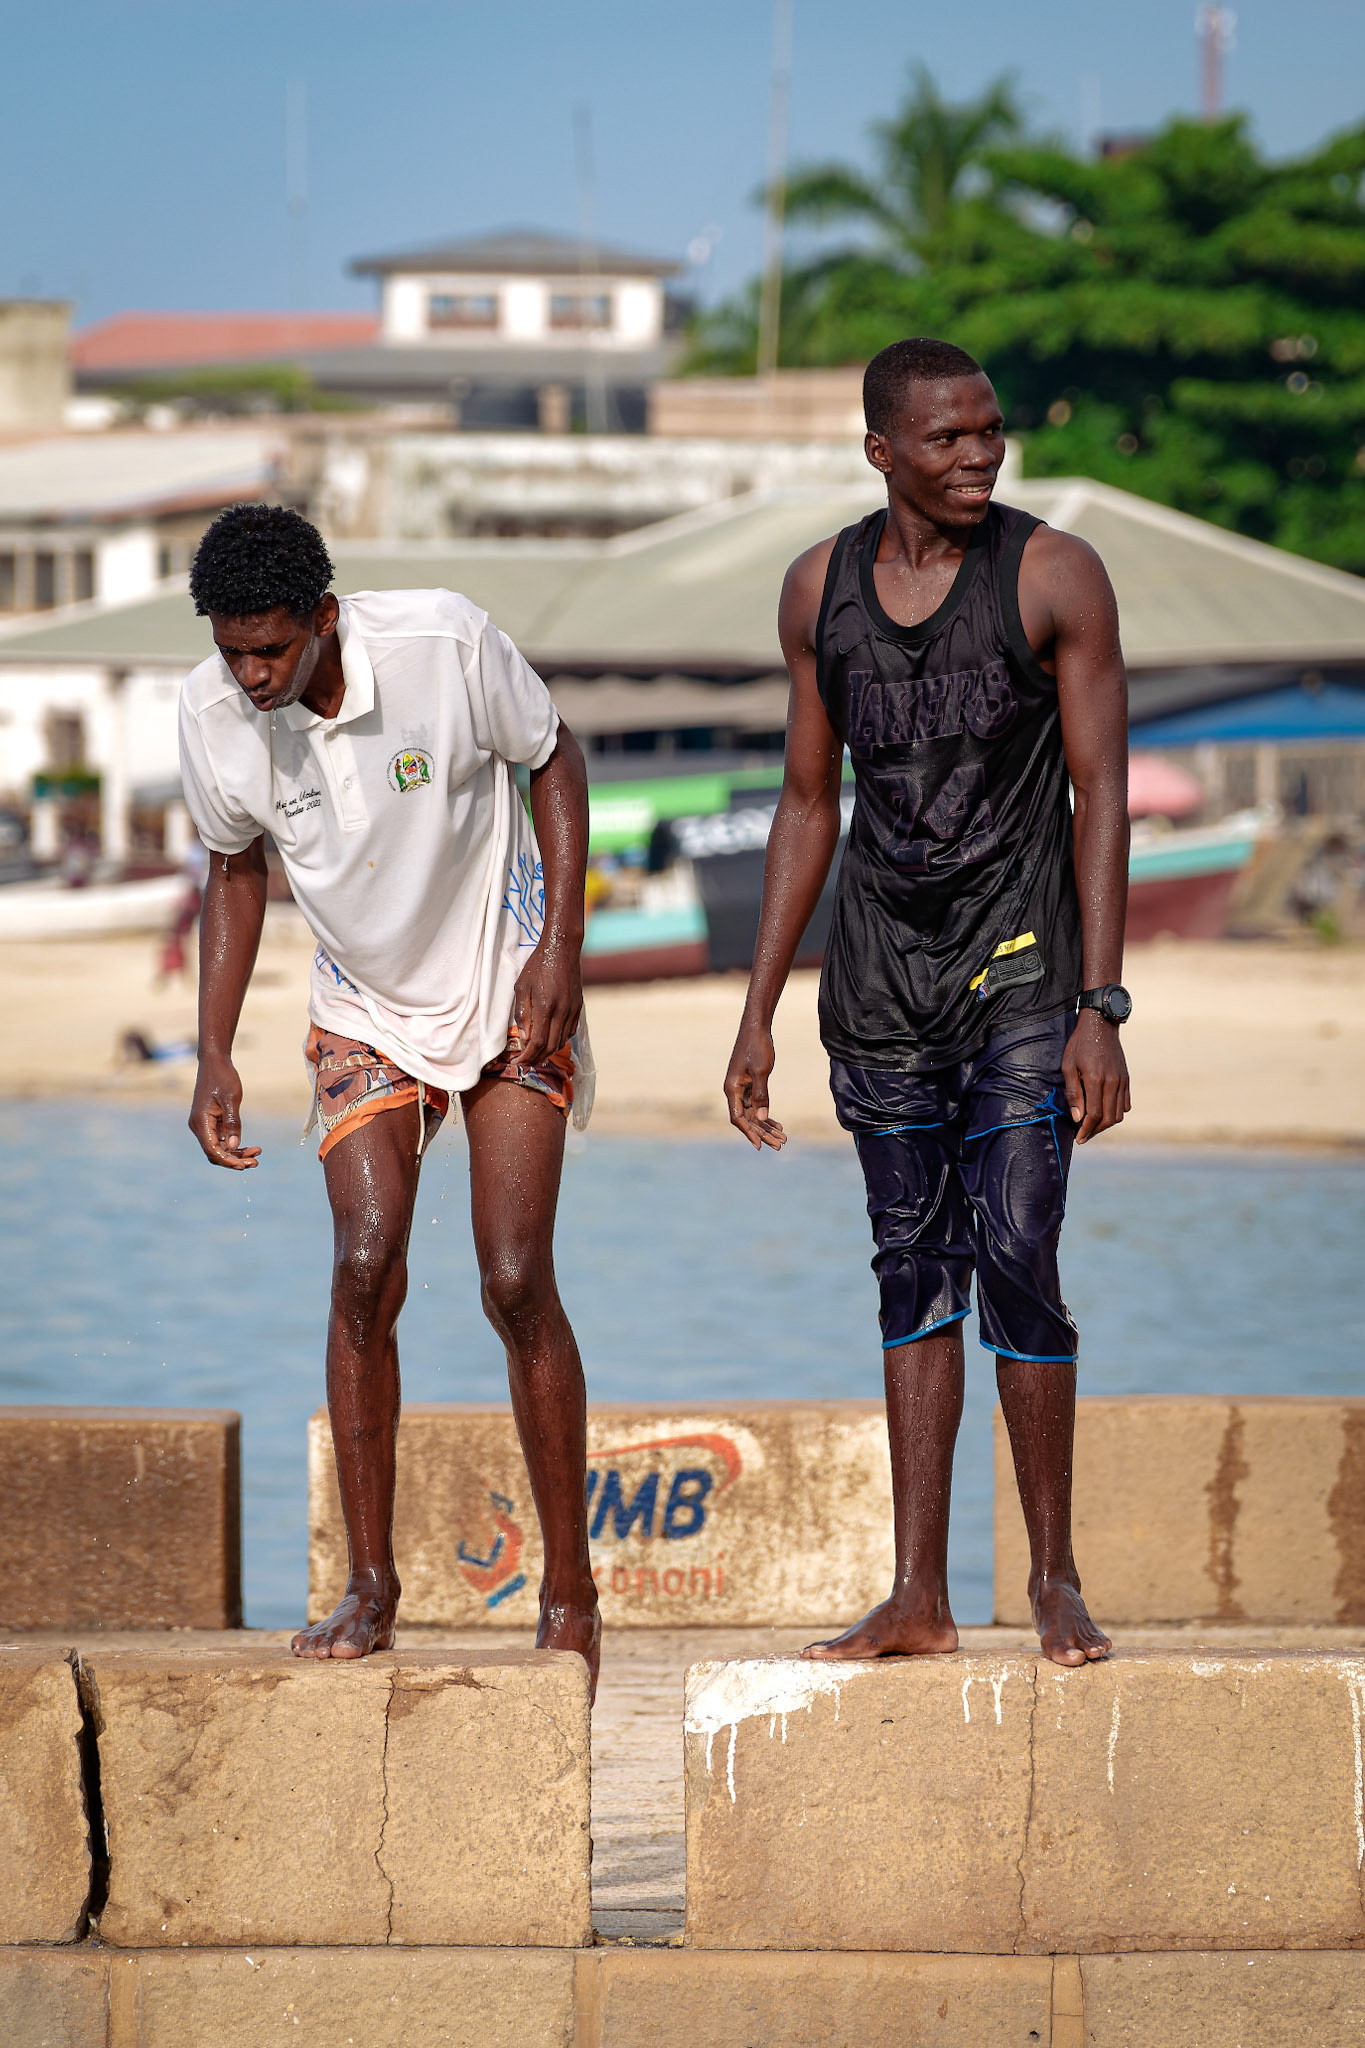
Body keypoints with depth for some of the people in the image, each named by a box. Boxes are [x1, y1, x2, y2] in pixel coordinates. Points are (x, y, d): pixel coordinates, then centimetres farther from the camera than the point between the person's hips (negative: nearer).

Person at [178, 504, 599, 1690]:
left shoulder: (443, 644, -25)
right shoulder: (213, 715, -16)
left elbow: (552, 757, -7)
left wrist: (561, 947, -14)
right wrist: (214, 1057, -1)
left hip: (509, 990, -2)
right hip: (366, 1011, 2)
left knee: (517, 1282, -10)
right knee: (366, 1269, -15)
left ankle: (570, 1592, 1)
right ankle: (370, 1583, -3)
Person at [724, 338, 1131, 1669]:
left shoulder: (1054, 577, -7)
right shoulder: (821, 589, 5)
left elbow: (1100, 794, -7)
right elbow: (807, 804, 12)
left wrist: (1101, 1009, -13)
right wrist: (758, 1013, 10)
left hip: (1019, 970, -4)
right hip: (880, 980, 4)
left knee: (1015, 1263, -10)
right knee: (913, 1274, 5)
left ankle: (1054, 1577, 3)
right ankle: (918, 1596, 8)